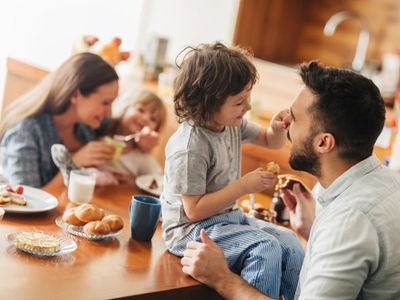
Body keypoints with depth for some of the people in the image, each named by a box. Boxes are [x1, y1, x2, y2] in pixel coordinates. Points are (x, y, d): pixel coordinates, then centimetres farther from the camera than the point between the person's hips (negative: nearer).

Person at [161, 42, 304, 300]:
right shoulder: (190, 148, -25)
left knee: (289, 242, 0)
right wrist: (244, 186, -22)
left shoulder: (233, 123, 0)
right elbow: (195, 210, -23)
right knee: (265, 249, -25)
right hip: (192, 230, -9)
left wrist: (278, 128, -8)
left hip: (228, 216, 9)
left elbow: (271, 142, 17)